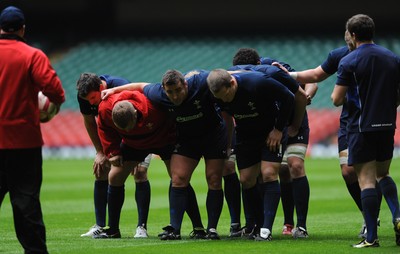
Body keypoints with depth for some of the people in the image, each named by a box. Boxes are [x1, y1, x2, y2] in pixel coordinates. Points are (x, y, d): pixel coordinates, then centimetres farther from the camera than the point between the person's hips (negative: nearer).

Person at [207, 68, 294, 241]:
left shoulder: (258, 83, -31)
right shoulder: (218, 94, -17)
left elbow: (288, 98, -19)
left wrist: (279, 130, -15)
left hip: (271, 134, -4)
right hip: (245, 135, 5)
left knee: (269, 174, -17)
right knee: (246, 180, -3)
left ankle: (266, 230, -20)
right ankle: (259, 225, 9)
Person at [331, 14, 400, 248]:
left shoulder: (349, 62, -8)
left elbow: (337, 99, -9)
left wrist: (339, 94, 14)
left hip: (361, 127, -5)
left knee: (366, 179, -2)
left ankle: (372, 236, -6)